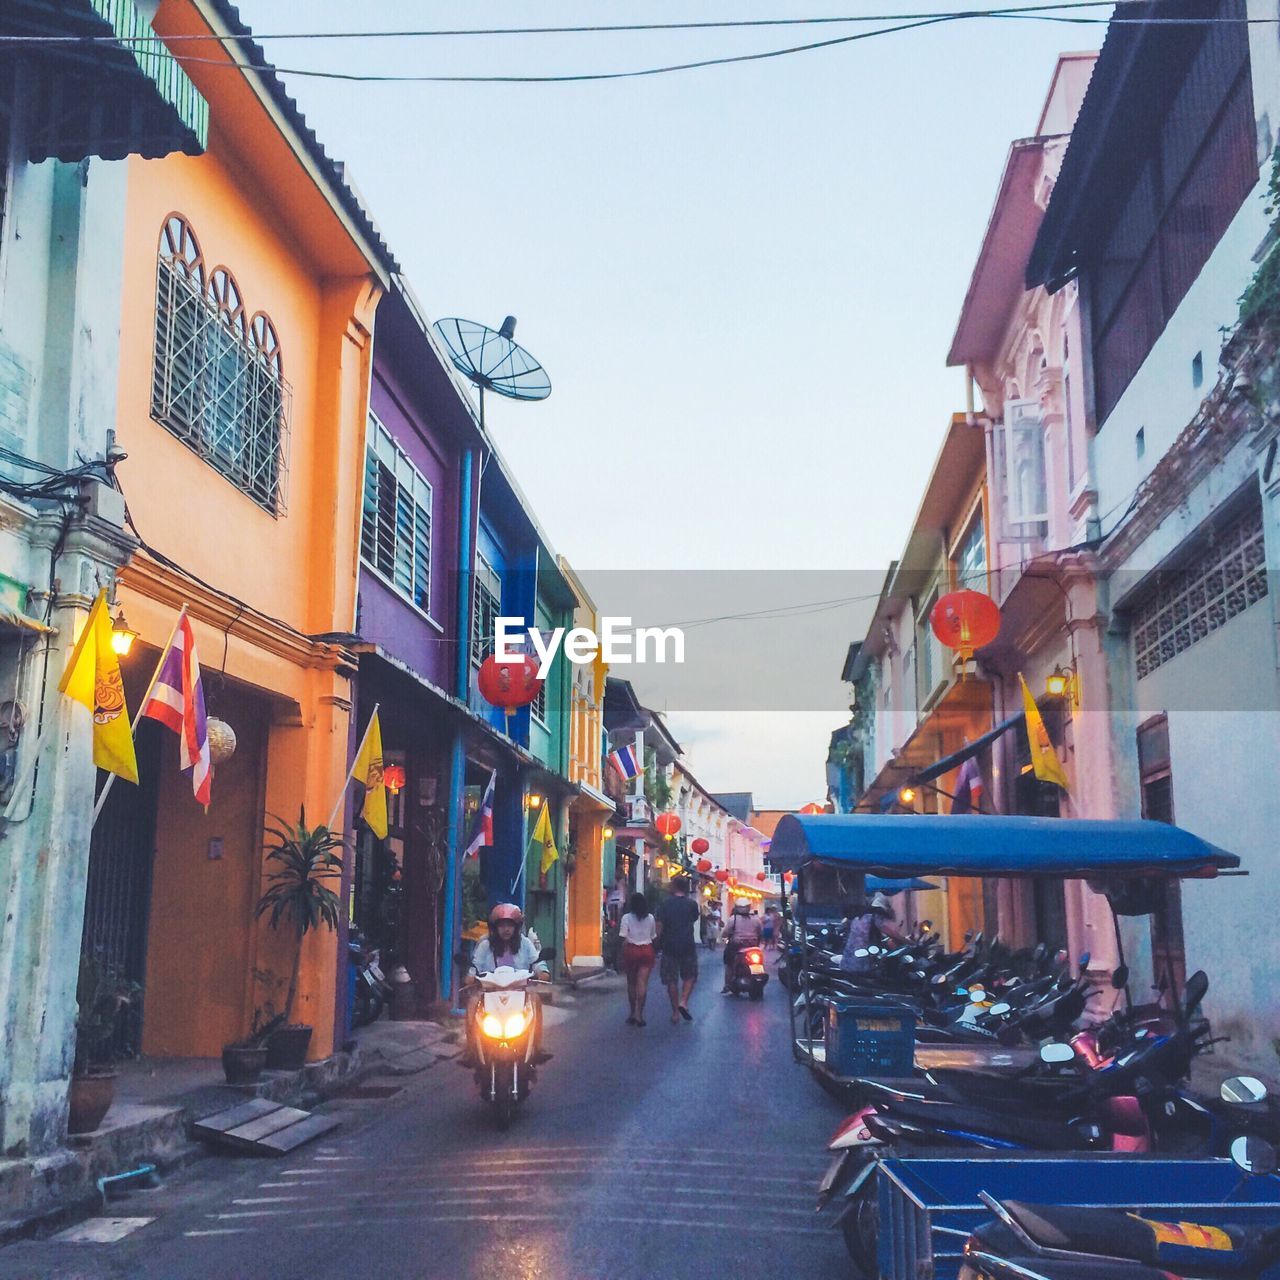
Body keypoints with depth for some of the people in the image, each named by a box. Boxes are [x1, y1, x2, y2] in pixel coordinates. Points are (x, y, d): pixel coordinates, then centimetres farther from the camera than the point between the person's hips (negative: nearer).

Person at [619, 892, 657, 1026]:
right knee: (642, 983, -1)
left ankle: (633, 1012, 19)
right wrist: (655, 954, 17)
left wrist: (623, 957, -3)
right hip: (647, 950, 1)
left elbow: (624, 939, -8)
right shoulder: (650, 918, 4)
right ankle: (639, 1014, -8)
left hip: (631, 950, -1)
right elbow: (653, 937, 6)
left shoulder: (627, 918, -4)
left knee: (631, 983, 12)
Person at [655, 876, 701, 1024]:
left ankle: (675, 1012, 7)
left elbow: (660, 926, -5)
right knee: (690, 976, 13)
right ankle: (684, 1002, -7)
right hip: (688, 945, 0)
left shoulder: (665, 904, -2)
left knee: (671, 980, 6)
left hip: (669, 946, 0)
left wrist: (658, 942, 4)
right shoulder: (692, 904, -1)